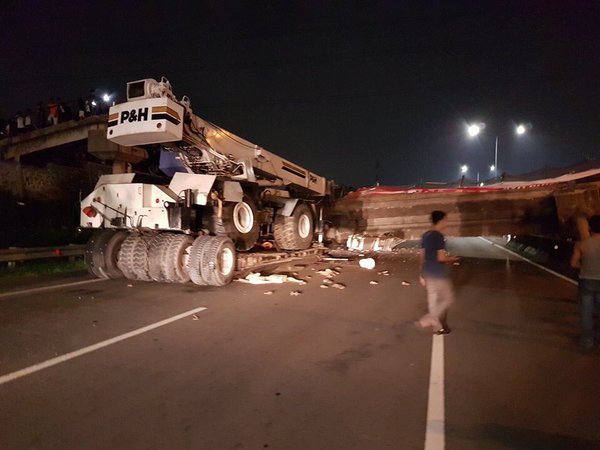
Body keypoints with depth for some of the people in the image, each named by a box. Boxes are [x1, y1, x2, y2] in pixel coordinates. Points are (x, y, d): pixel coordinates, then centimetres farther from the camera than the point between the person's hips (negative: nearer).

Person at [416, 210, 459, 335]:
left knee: (433, 300, 16)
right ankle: (427, 320, 5)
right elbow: (441, 258, -22)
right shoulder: (439, 236, -19)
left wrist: (422, 273, 17)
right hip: (439, 274, -8)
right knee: (448, 298, 8)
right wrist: (452, 259, -2)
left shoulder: (425, 235, 7)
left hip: (428, 273, 8)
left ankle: (437, 326, 28)